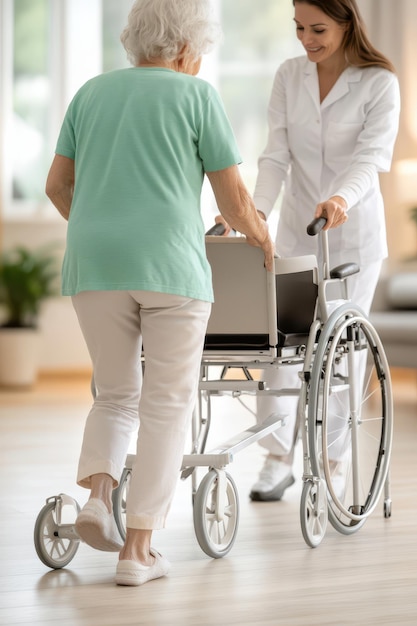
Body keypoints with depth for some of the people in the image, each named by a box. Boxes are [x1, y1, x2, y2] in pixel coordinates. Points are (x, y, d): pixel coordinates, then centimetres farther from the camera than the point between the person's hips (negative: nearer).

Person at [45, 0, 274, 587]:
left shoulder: (92, 91, 15)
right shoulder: (197, 95, 3)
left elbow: (57, 185, 17)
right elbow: (235, 199, 2)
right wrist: (261, 238, 22)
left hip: (93, 262, 4)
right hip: (170, 263, -4)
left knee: (115, 395, 17)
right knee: (166, 405, 5)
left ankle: (97, 493, -8)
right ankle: (138, 548, 2)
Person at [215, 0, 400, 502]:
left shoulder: (380, 83, -9)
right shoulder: (289, 76, 2)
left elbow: (371, 155, -21)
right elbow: (277, 154, -3)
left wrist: (342, 198, -41)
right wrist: (257, 207, -20)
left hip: (352, 232, -3)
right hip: (296, 229, 3)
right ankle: (278, 458, 6)